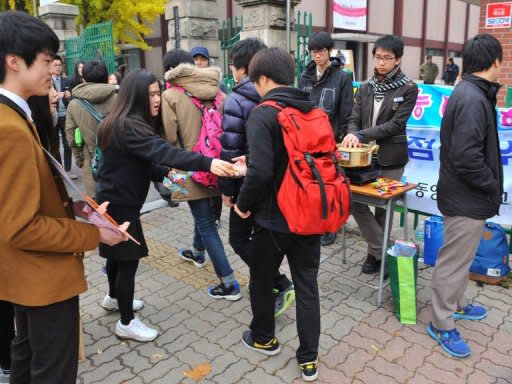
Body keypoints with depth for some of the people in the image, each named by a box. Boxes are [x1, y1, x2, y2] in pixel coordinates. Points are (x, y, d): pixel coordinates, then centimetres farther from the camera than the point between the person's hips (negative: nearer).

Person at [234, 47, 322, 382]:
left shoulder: (262, 115, -16)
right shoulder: (314, 112, 5)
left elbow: (261, 172, -27)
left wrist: (244, 203, -7)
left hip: (274, 217, -5)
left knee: (262, 279, 18)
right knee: (307, 285, 14)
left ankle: (264, 338, 39)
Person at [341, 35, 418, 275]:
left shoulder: (408, 89, -5)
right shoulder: (366, 87, 8)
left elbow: (396, 124, -14)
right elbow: (354, 119, 2)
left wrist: (361, 135, -21)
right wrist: (352, 135, -21)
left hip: (390, 157, -4)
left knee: (383, 206, 6)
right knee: (354, 199, -2)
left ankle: (377, 252, 24)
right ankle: (381, 251, 11)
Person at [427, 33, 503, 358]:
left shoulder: (470, 93, 9)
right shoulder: (473, 99, -23)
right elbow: (467, 158, -29)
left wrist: (490, 187, 9)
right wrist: (493, 187, -14)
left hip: (467, 195, 10)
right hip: (467, 198, -10)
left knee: (462, 257, 23)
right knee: (454, 261, 3)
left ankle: (457, 305, 42)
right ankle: (442, 324, 18)